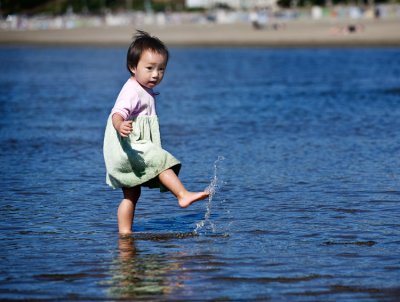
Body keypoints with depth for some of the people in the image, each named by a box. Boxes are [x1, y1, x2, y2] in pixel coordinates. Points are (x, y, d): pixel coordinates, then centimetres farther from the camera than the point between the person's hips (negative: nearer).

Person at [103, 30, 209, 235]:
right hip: (128, 147, -10)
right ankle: (183, 195, -26)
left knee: (131, 194, 11)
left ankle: (124, 233, 14)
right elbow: (118, 113, -33)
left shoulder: (145, 91, 15)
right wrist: (121, 126, -54)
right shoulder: (132, 92, -17)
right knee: (163, 161, -22)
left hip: (137, 148, 10)